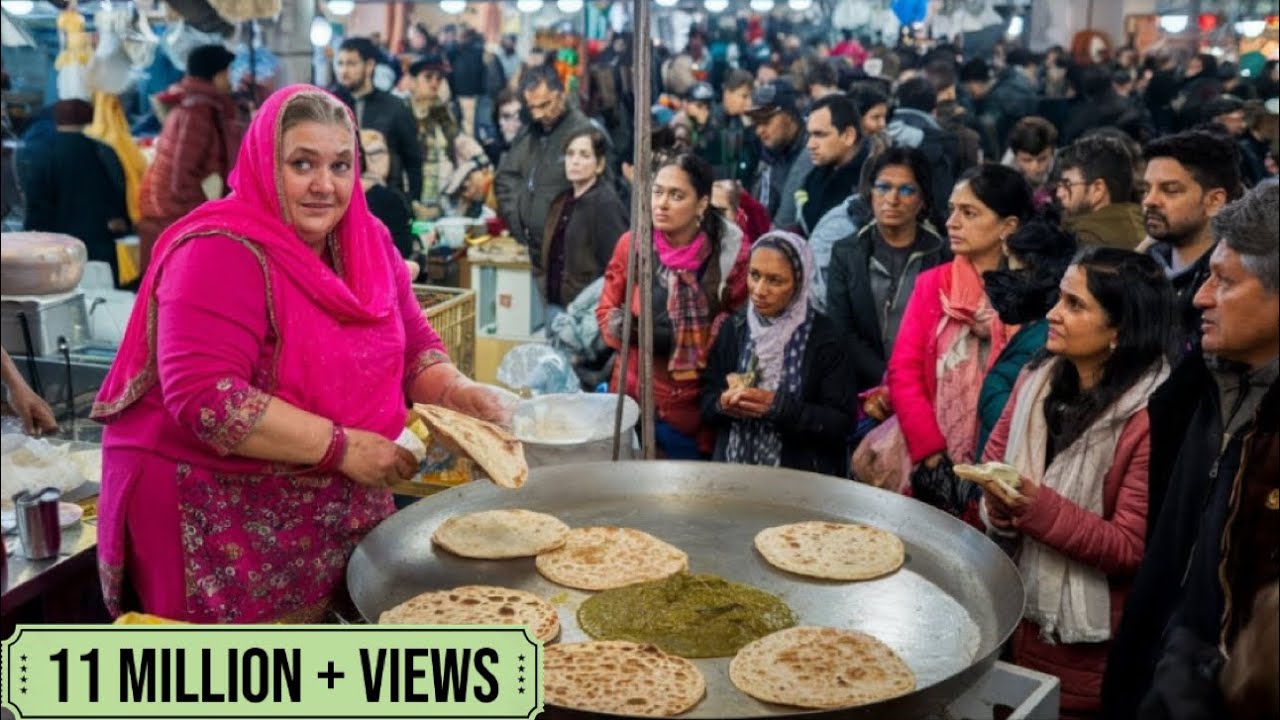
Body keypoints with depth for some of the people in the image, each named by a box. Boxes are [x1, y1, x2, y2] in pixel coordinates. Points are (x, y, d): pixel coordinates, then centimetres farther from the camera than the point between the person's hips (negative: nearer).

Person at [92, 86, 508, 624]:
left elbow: (413, 346, 12)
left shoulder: (368, 243, 4)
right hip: (221, 521, -7)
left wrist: (454, 391, -10)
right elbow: (203, 396, -28)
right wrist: (340, 447, -26)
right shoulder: (222, 254, -19)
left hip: (341, 513, 7)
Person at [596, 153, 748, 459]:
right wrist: (621, 326, -16)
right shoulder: (630, 244, -4)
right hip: (634, 396, 2)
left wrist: (675, 339, -17)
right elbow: (606, 310, 8)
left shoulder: (730, 252, -10)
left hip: (695, 406, -2)